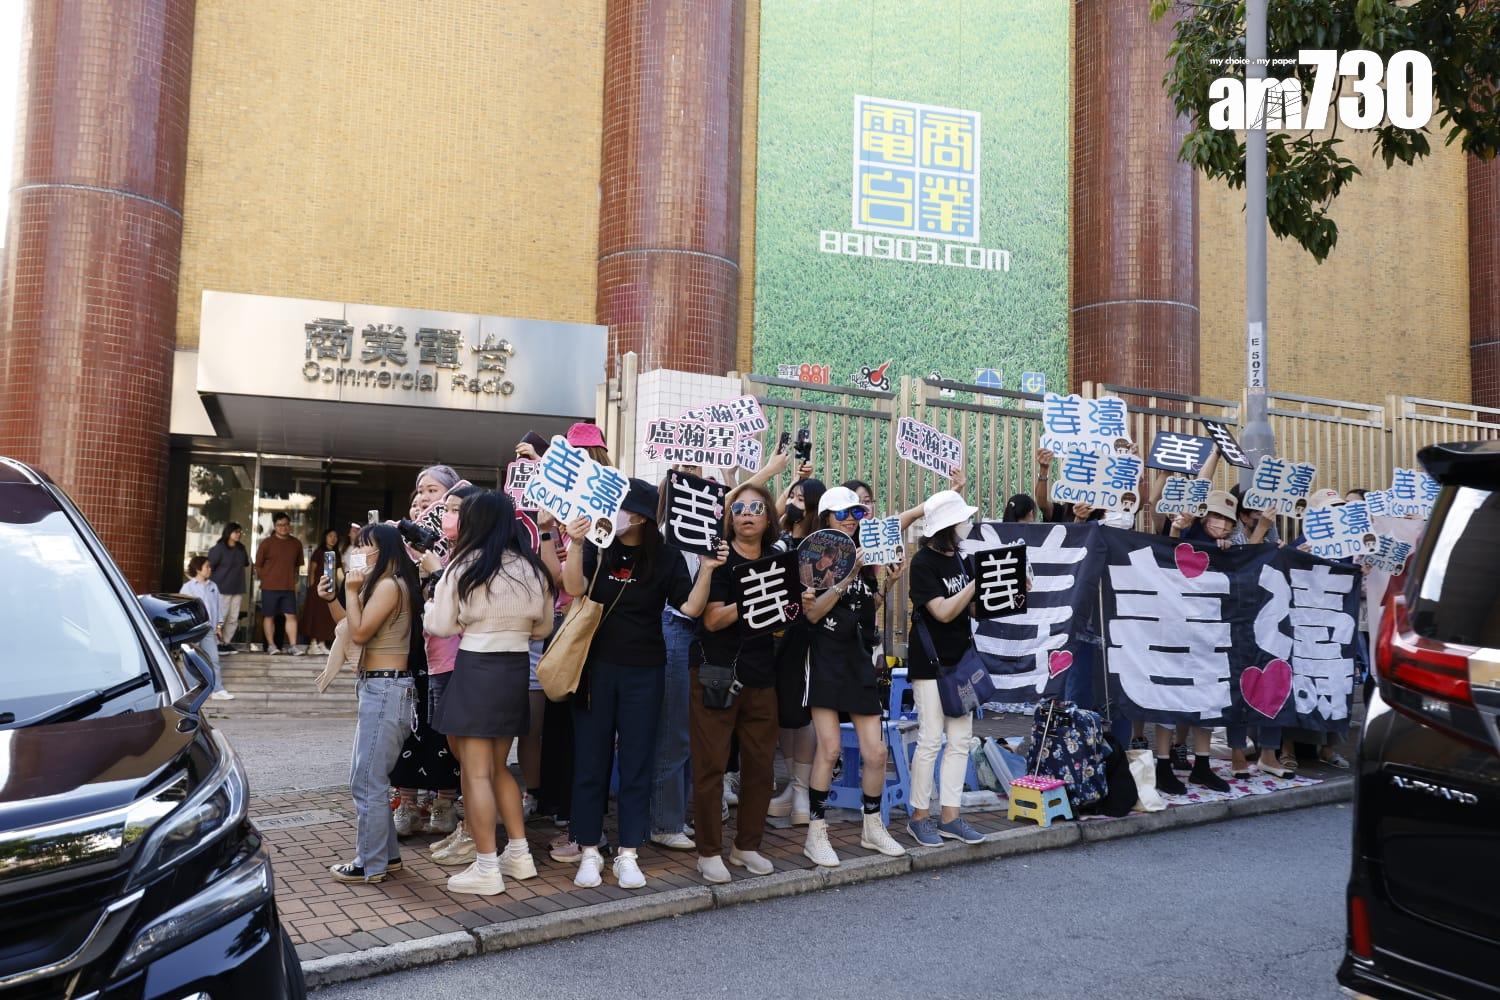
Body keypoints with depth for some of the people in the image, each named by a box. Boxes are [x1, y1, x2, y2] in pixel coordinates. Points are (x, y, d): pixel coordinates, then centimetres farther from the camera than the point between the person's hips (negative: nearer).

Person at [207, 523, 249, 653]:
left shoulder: (241, 548, 10)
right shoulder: (218, 549, -8)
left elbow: (246, 564, 23)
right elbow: (209, 566, -9)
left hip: (237, 589, 6)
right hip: (222, 589, -6)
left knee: (233, 619, 8)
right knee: (221, 617, -4)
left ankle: (226, 643, 16)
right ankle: (217, 644, 4)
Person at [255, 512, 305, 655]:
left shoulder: (296, 544, 7)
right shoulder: (266, 543, -2)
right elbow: (258, 565, 3)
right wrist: (264, 580, 5)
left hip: (289, 587, 3)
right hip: (270, 587, -2)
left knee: (291, 615, -2)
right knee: (269, 616, 4)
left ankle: (293, 646, -1)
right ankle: (271, 645, 12)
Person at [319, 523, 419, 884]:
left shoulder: (390, 585, -15)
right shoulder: (384, 584, 18)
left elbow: (359, 634, -17)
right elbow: (353, 626, 19)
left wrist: (353, 591, -9)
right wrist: (331, 599, 7)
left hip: (385, 689, -11)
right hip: (380, 688, 11)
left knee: (366, 781, -4)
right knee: (373, 778, 18)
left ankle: (370, 865, 5)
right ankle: (387, 853, 26)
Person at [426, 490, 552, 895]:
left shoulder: (465, 565, -8)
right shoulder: (532, 568, 5)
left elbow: (440, 626, -3)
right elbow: (543, 627, 14)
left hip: (476, 668, -6)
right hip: (517, 668, 6)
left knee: (476, 772, 1)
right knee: (499, 767, 20)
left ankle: (486, 869, 4)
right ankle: (519, 853, 23)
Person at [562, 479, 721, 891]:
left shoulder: (666, 559, -1)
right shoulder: (597, 549, 0)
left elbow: (691, 608, -7)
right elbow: (574, 587, -16)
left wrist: (706, 570, -20)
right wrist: (575, 544, -30)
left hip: (643, 672, 0)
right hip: (596, 667, 0)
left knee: (636, 763, 5)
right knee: (590, 760, 5)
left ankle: (628, 855, 15)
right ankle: (589, 852, 17)